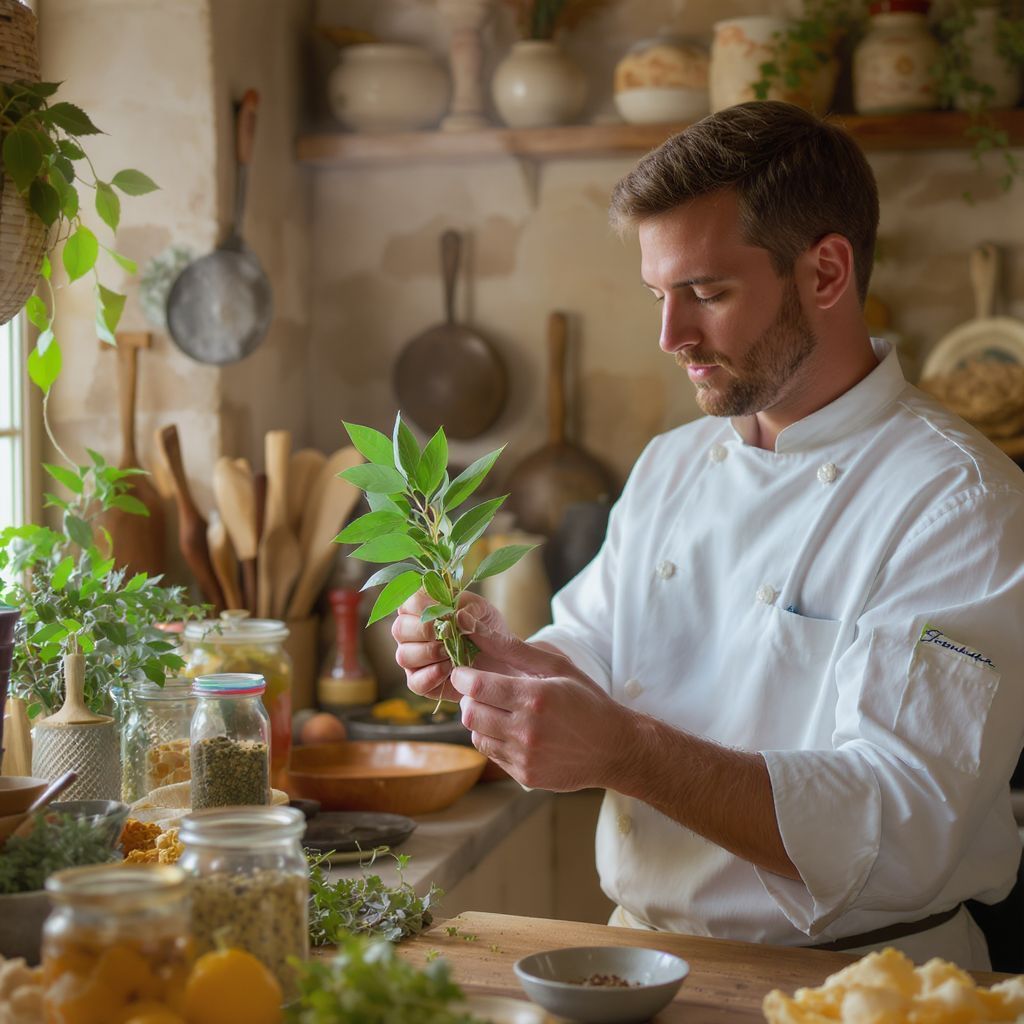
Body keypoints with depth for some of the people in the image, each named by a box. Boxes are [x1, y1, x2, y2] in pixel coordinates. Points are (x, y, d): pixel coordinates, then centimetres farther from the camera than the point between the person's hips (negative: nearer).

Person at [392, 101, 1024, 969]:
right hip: (643, 954, 5)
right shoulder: (671, 467, 9)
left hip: (852, 987, -5)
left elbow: (897, 833, -24)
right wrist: (507, 661, -11)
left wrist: (623, 752, -32)